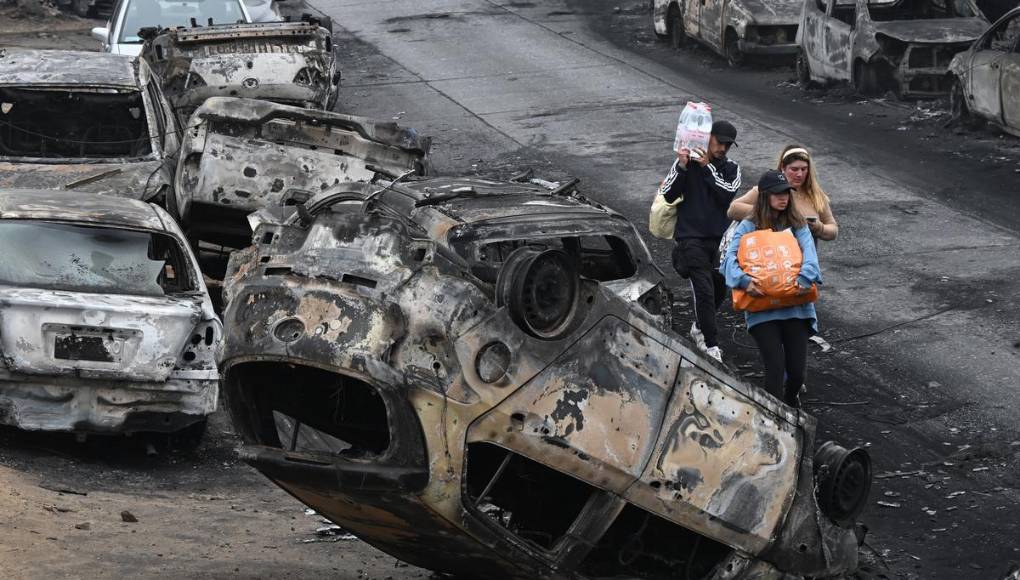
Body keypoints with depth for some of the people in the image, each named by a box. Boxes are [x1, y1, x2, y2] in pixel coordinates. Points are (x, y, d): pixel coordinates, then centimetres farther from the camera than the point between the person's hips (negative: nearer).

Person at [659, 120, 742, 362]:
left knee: (720, 289, 11)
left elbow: (728, 194, -10)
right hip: (691, 239, -4)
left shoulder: (731, 169, 9)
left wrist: (707, 168, -15)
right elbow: (668, 195, -7)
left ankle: (699, 328, 37)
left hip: (719, 240, 4)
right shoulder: (686, 163, 1)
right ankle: (711, 345, -11)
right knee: (704, 290, -13)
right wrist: (682, 167, -17)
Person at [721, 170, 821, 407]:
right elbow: (731, 257, -7)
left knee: (797, 369, 1)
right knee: (776, 367, -14)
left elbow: (809, 254, -5)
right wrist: (744, 280, -27)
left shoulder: (797, 225, 11)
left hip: (795, 305, 2)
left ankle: (791, 397, 34)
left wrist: (805, 278, -26)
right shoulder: (749, 227, 5)